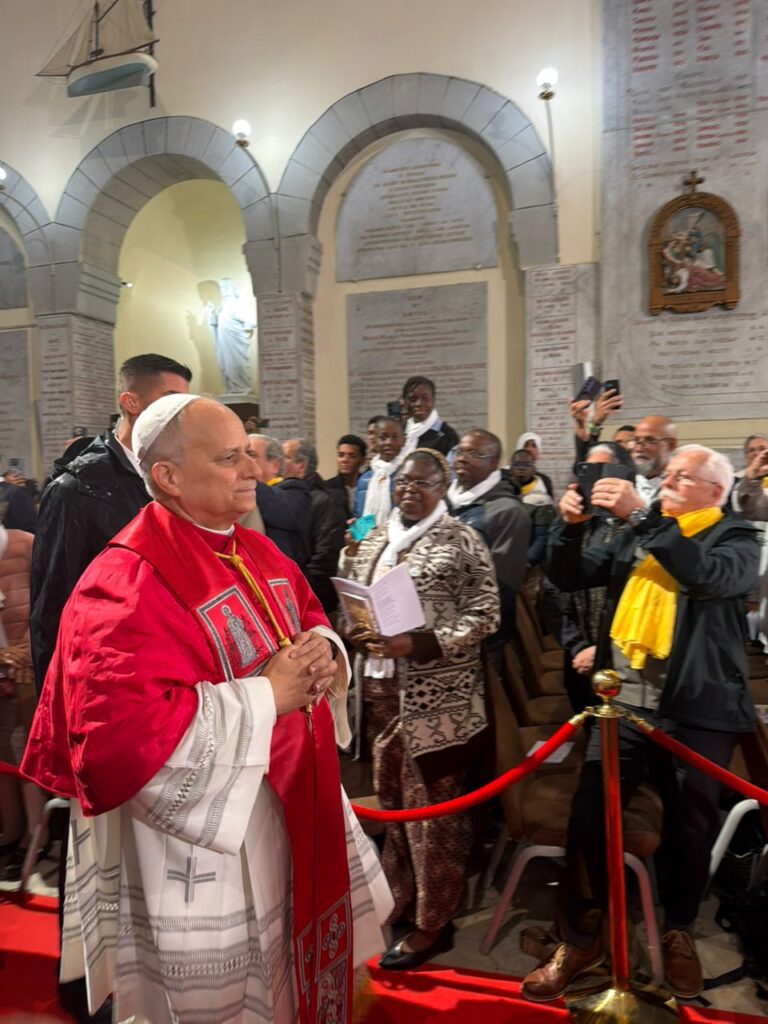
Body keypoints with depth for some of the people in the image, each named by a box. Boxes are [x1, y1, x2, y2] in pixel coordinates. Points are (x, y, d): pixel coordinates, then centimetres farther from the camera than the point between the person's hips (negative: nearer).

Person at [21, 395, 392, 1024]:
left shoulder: (257, 552, 4)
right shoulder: (126, 584, -23)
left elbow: (309, 620, 18)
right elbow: (121, 731, -31)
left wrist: (324, 653, -7)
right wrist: (265, 696, -25)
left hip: (288, 809, 8)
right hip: (197, 837, -7)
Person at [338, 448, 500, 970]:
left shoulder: (462, 541, -8)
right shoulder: (374, 539, 10)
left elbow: (484, 614, -12)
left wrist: (417, 644, -21)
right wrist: (355, 633, -6)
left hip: (436, 696, -6)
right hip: (380, 687, 6)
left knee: (435, 806, 7)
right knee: (392, 797, 19)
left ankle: (433, 921, 25)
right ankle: (399, 896, 39)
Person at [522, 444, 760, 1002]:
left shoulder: (736, 538, 1)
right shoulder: (636, 534, 12)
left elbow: (709, 575, -23)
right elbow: (569, 576, 9)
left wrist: (642, 517, -26)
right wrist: (571, 525, -8)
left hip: (697, 711, -2)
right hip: (623, 702, 3)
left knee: (690, 829, 11)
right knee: (587, 817, -1)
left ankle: (679, 932, 36)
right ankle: (580, 935, 18)